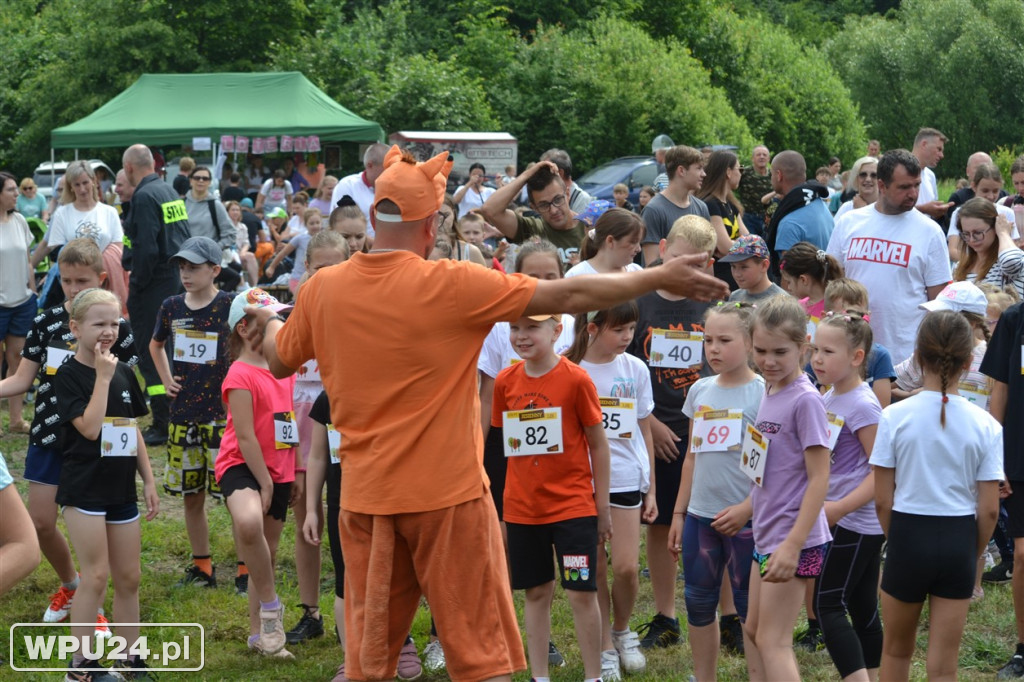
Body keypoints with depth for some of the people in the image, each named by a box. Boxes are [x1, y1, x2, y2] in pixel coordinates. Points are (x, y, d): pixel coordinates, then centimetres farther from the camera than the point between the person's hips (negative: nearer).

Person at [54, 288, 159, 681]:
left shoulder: (125, 373, 9)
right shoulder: (68, 376, -10)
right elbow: (89, 427, -21)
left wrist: (149, 482, 12)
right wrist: (102, 377, -18)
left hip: (121, 490, 6)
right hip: (83, 489, -6)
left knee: (128, 578, 10)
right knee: (95, 575, -7)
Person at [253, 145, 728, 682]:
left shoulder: (321, 290, 0)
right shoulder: (451, 284, -13)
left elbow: (280, 361, 17)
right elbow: (569, 297, -10)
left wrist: (267, 321, 41)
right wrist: (660, 277, 1)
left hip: (364, 496, 4)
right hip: (447, 495, -4)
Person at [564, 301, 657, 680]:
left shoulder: (635, 369, 3)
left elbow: (644, 433, 10)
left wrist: (651, 490, 10)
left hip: (625, 480, 1)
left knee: (626, 567, -7)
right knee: (595, 569, 4)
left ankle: (621, 630, 20)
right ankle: (605, 648, 17)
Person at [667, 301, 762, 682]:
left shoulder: (761, 394, -8)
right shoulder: (700, 391, 9)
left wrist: (746, 508, -19)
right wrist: (679, 513, 14)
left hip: (745, 519, -6)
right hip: (700, 516, 6)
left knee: (749, 608, 2)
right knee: (698, 604, 12)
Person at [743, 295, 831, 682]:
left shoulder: (805, 400, -17)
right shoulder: (770, 393, 8)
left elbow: (819, 479, -19)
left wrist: (793, 544, -23)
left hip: (793, 539, -9)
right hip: (766, 534, 9)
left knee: (773, 641, -6)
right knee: (754, 630, 17)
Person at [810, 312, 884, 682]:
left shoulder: (862, 406, -17)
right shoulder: (830, 398, 9)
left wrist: (840, 507, -25)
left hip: (853, 523, -9)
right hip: (862, 526, 9)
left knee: (827, 605, -10)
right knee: (862, 607, 13)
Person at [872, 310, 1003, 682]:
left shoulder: (895, 417, -10)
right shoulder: (986, 426, -6)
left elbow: (883, 501, -7)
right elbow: (988, 509, -5)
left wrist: (897, 541, 10)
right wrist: (975, 553, 11)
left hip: (908, 534, -1)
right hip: (959, 540, 1)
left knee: (896, 650, 19)